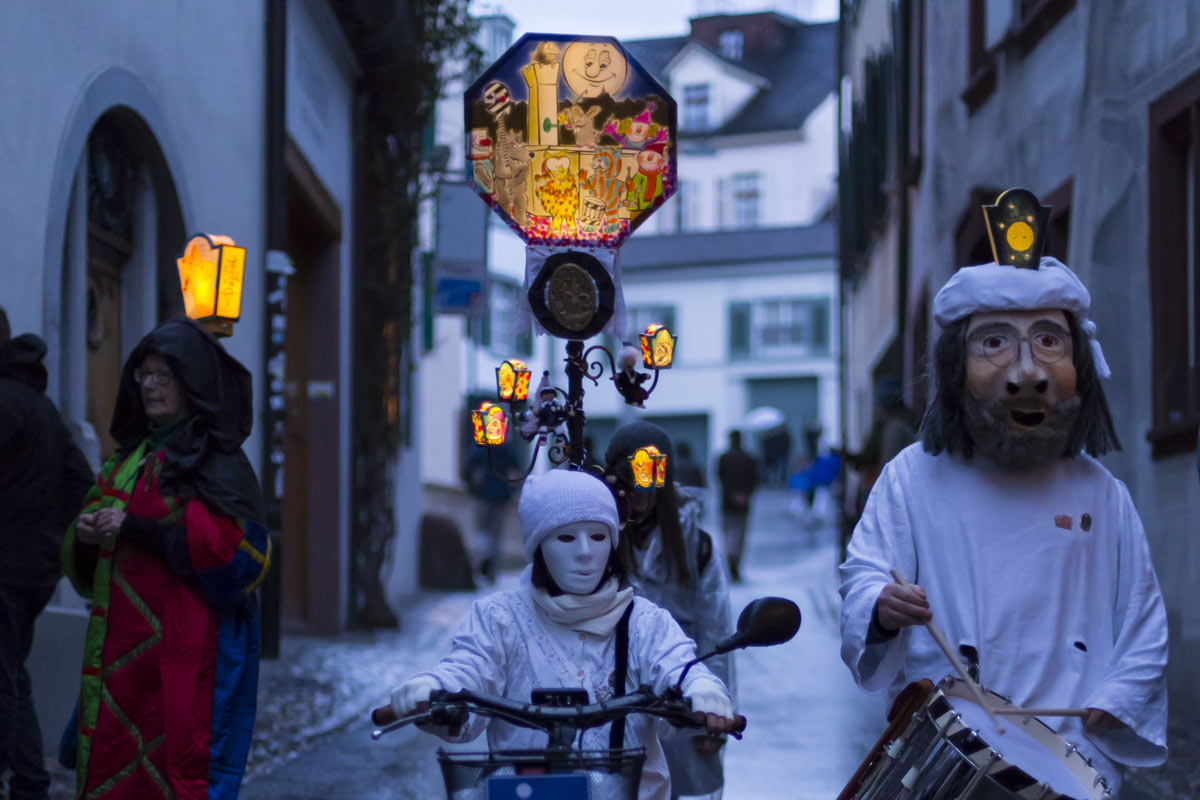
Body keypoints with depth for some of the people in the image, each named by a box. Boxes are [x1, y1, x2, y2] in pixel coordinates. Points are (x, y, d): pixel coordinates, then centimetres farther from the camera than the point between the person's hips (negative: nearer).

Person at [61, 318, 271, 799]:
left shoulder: (217, 461, -7)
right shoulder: (132, 456, 17)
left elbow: (230, 544, -18)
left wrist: (138, 529, -19)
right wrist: (87, 531, -1)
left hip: (186, 647, -7)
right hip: (121, 646, 7)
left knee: (179, 761, -8)